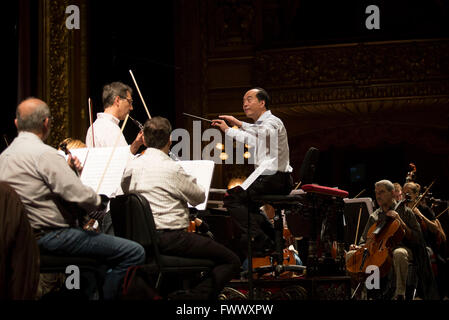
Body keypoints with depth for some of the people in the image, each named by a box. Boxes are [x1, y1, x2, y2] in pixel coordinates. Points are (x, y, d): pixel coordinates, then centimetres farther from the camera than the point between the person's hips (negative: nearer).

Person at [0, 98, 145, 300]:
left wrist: (69, 169, 11)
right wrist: (101, 201, -3)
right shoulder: (45, 154, -19)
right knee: (134, 253, -14)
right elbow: (80, 196, -23)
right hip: (51, 236, -10)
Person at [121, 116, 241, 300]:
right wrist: (189, 179, 17)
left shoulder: (131, 167, 3)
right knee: (231, 261, 0)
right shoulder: (172, 169, -15)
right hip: (170, 237, -8)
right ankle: (192, 297, -15)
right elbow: (199, 198, -2)